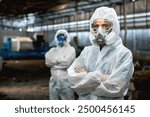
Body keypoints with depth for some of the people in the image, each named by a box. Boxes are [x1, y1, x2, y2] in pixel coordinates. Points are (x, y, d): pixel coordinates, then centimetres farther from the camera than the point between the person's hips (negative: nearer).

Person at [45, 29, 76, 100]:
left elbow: (66, 62, -15)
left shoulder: (71, 49, 0)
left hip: (66, 81, -4)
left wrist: (55, 60, -1)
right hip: (54, 81, 5)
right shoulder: (52, 50, 14)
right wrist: (61, 60, -5)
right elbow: (48, 62, -2)